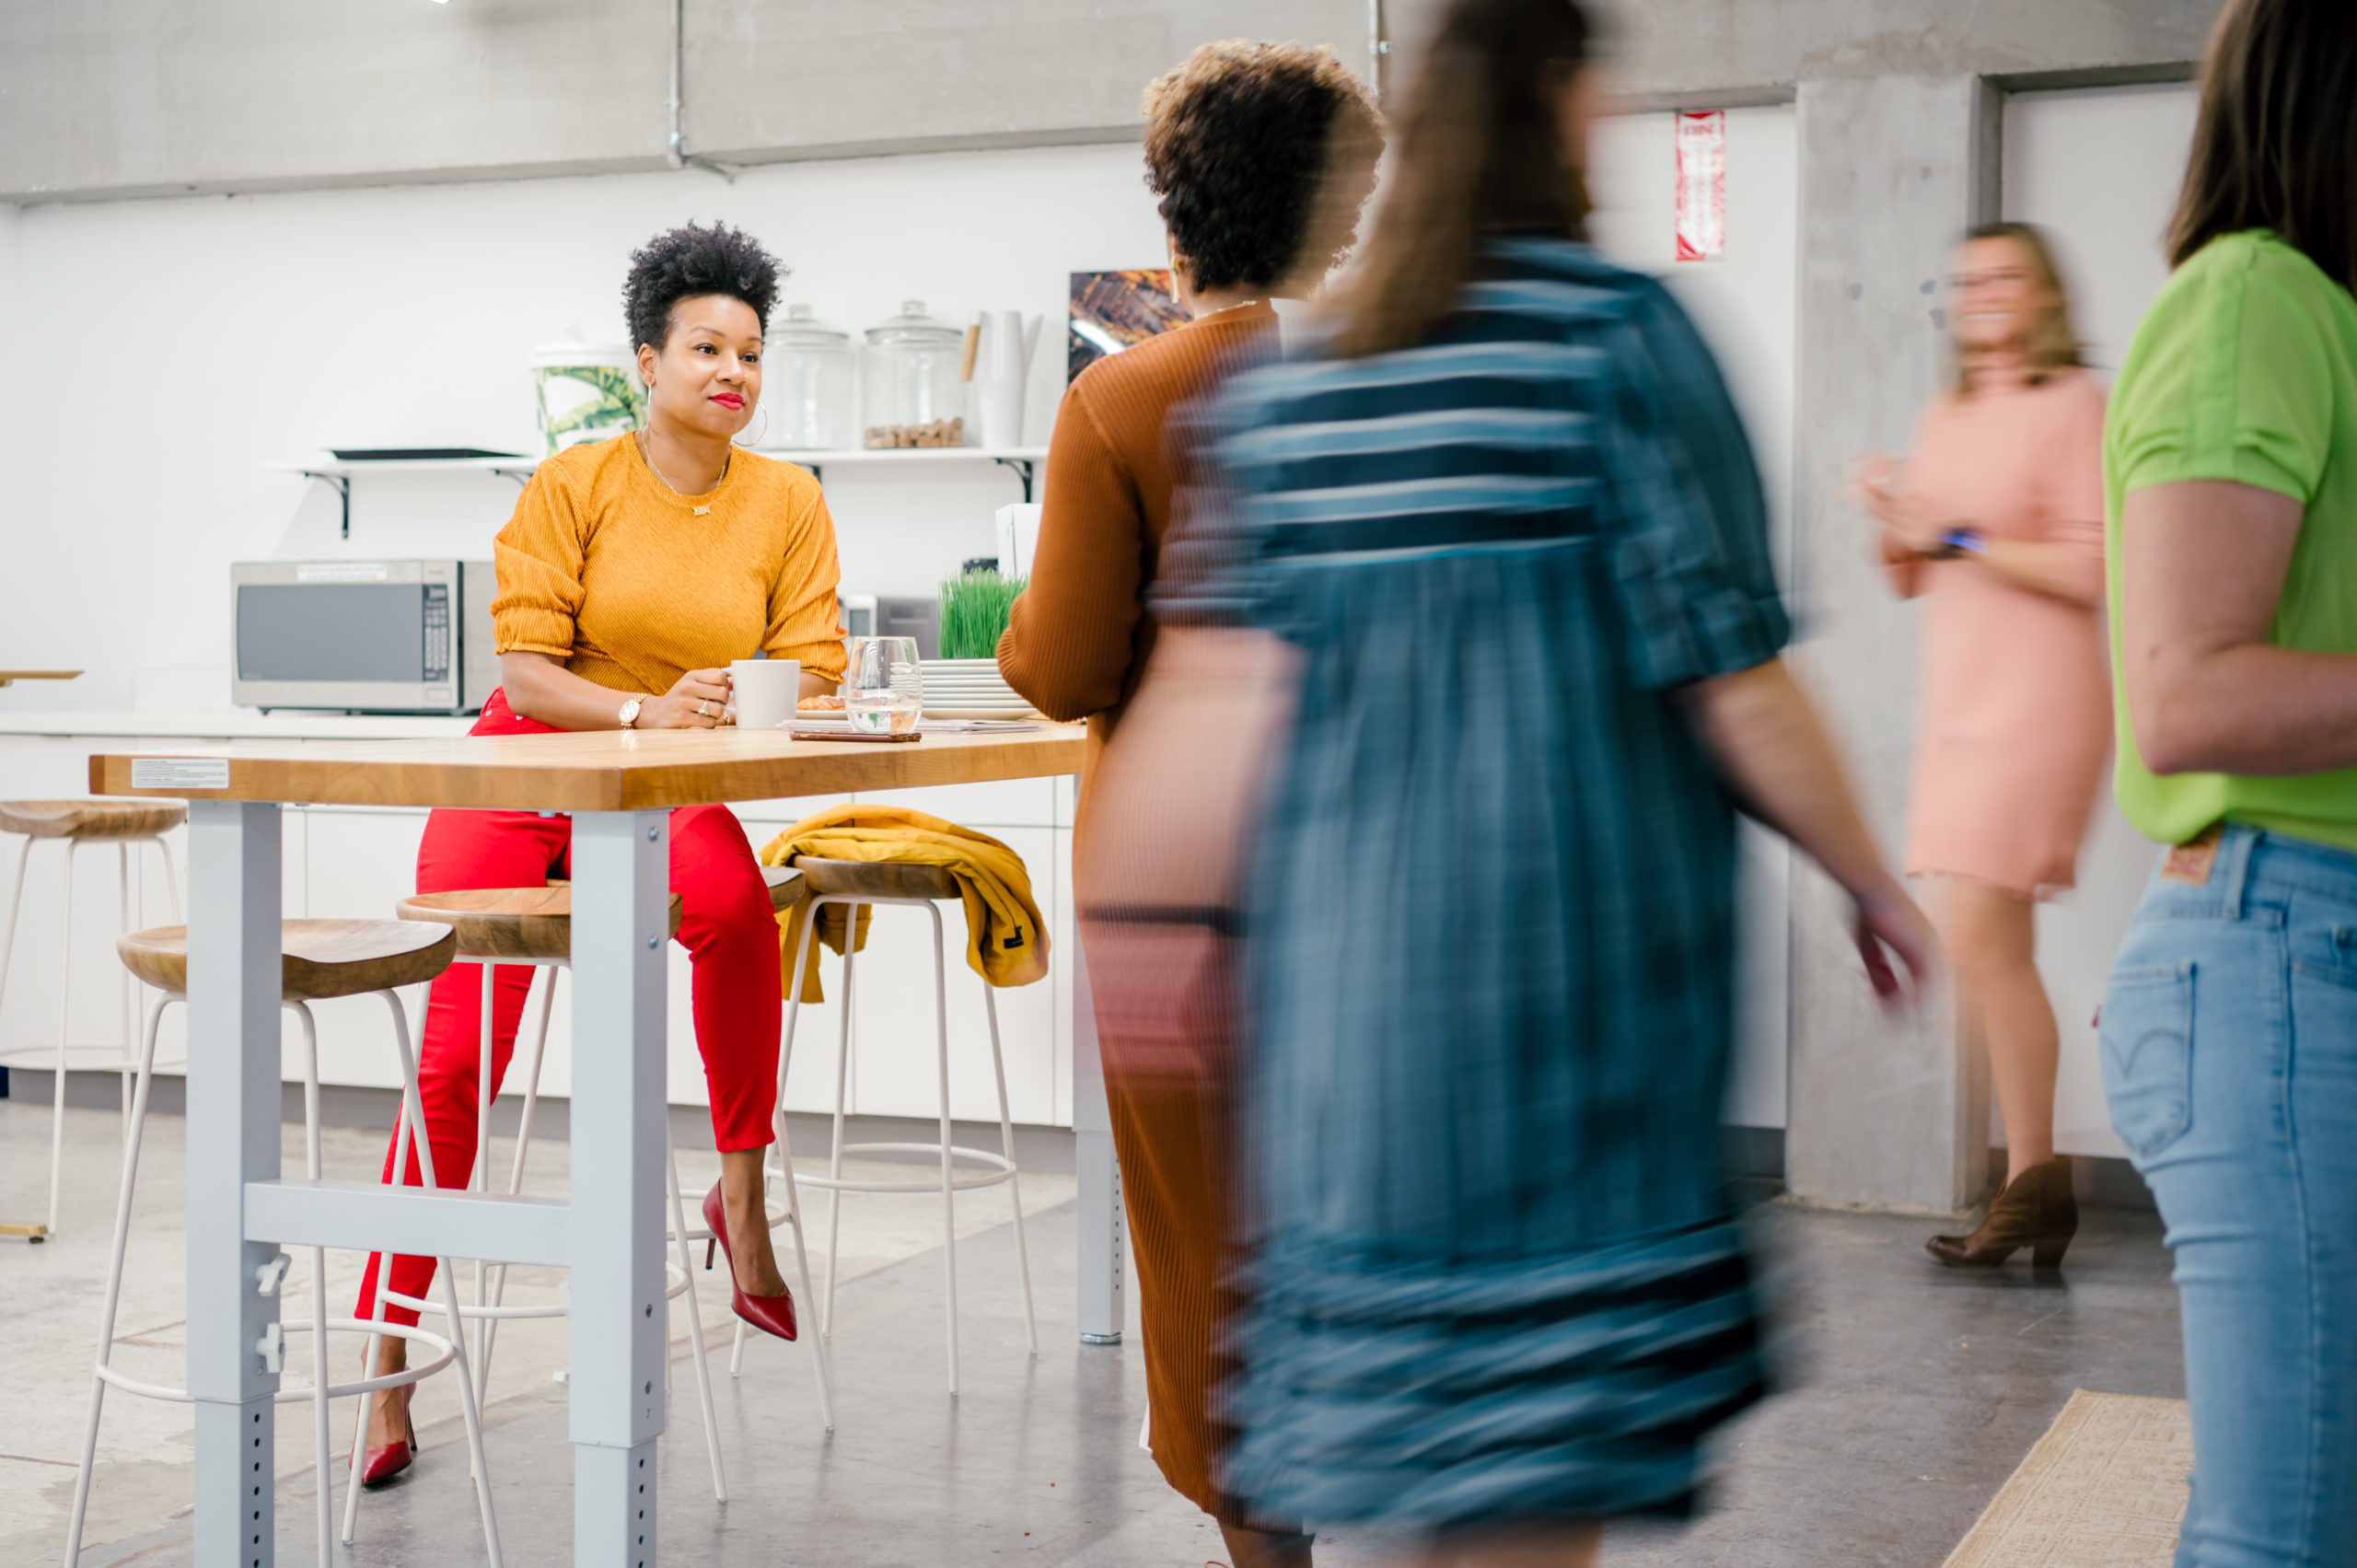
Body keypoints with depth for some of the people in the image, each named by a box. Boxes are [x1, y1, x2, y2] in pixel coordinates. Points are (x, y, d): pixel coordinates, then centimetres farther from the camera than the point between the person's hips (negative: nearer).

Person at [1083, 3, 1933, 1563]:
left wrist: (1138, 913, 8)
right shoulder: (1620, 332, -8)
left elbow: (1218, 680, 3)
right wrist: (1877, 885, 4)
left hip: (1349, 952, 5)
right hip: (1580, 936, -5)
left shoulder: (1288, 371, 7)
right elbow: (1732, 677, -9)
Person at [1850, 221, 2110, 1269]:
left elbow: (2090, 571, -13)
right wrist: (1891, 522, 0)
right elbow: (1909, 580, 21)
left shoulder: (2075, 405, -4)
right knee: (1989, 951, 7)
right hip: (1956, 700, 7)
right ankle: (2036, 1174, 14)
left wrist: (1956, 537, -13)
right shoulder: (1945, 418, 17)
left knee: (1976, 938, -13)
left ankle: (2033, 1177, -2)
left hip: (2036, 700, -7)